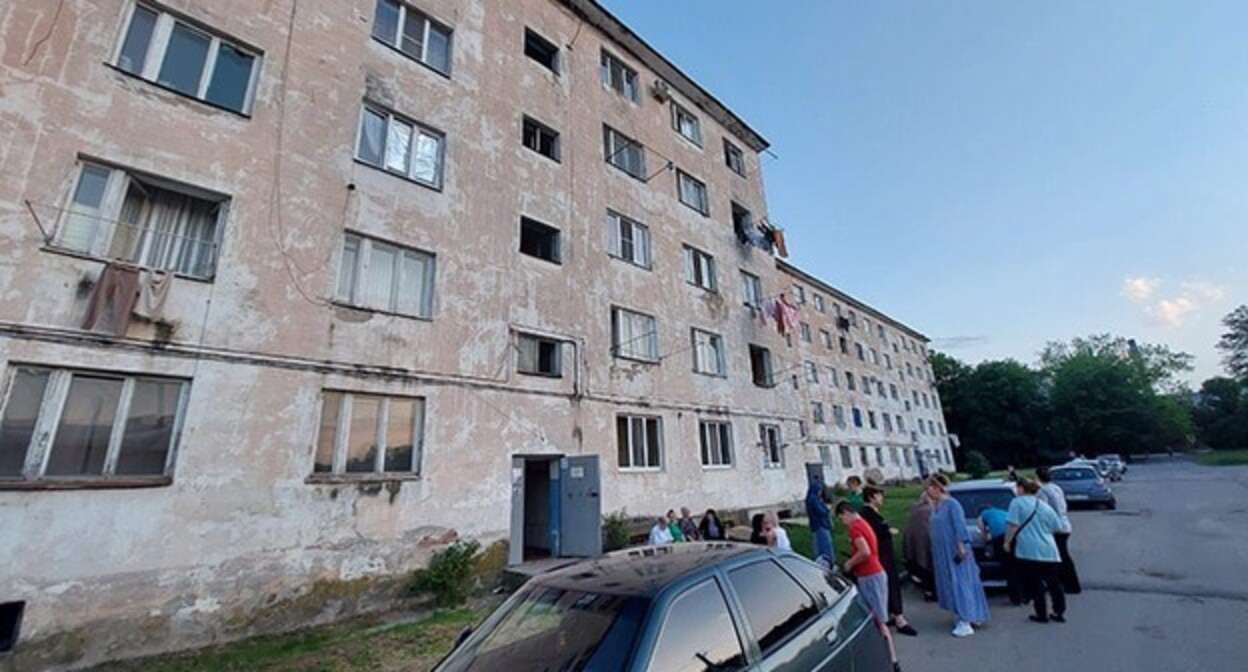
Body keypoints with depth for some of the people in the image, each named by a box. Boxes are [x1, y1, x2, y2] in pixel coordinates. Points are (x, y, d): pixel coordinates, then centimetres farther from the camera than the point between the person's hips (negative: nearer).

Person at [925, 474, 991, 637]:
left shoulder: (951, 504, -15)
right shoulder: (935, 506, 8)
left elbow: (960, 526, -19)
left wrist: (961, 546, -22)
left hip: (955, 550, -8)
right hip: (942, 553, 8)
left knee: (960, 583, -3)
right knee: (951, 584, 13)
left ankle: (966, 622, 2)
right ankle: (966, 616, 26)